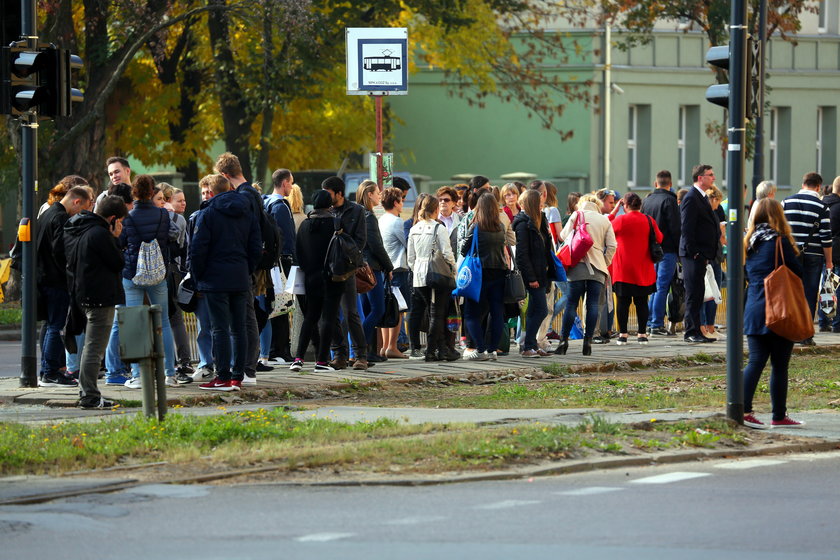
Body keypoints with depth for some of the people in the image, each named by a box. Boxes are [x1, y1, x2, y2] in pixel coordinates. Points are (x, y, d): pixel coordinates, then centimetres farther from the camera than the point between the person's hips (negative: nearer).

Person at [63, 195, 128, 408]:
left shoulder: (74, 231, 12)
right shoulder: (100, 234, -17)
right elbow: (118, 263, -13)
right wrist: (115, 238, -3)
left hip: (83, 294, 10)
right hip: (101, 297, -10)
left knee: (91, 345, 18)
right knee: (94, 347, -7)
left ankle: (87, 392, 22)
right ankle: (89, 396, -7)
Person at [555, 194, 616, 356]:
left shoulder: (577, 216, 5)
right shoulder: (605, 221, 10)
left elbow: (563, 236, 8)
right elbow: (612, 245, 4)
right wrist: (605, 263, 12)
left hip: (578, 265, -2)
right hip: (597, 269, 2)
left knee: (571, 304, 0)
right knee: (593, 305, 1)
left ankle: (564, 340, -3)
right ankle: (588, 341, -3)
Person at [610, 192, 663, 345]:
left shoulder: (620, 220, -8)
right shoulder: (649, 221, 0)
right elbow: (659, 239, 9)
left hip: (623, 269, -2)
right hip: (644, 270, 2)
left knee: (623, 301, 1)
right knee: (642, 302, 7)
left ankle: (622, 334, 0)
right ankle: (642, 334, 7)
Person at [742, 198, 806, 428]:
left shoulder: (750, 243, 8)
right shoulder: (780, 241, -10)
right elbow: (798, 272, -5)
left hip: (753, 310, 6)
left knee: (755, 362, 3)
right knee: (779, 365, 2)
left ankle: (744, 409, -10)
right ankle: (779, 416, 6)